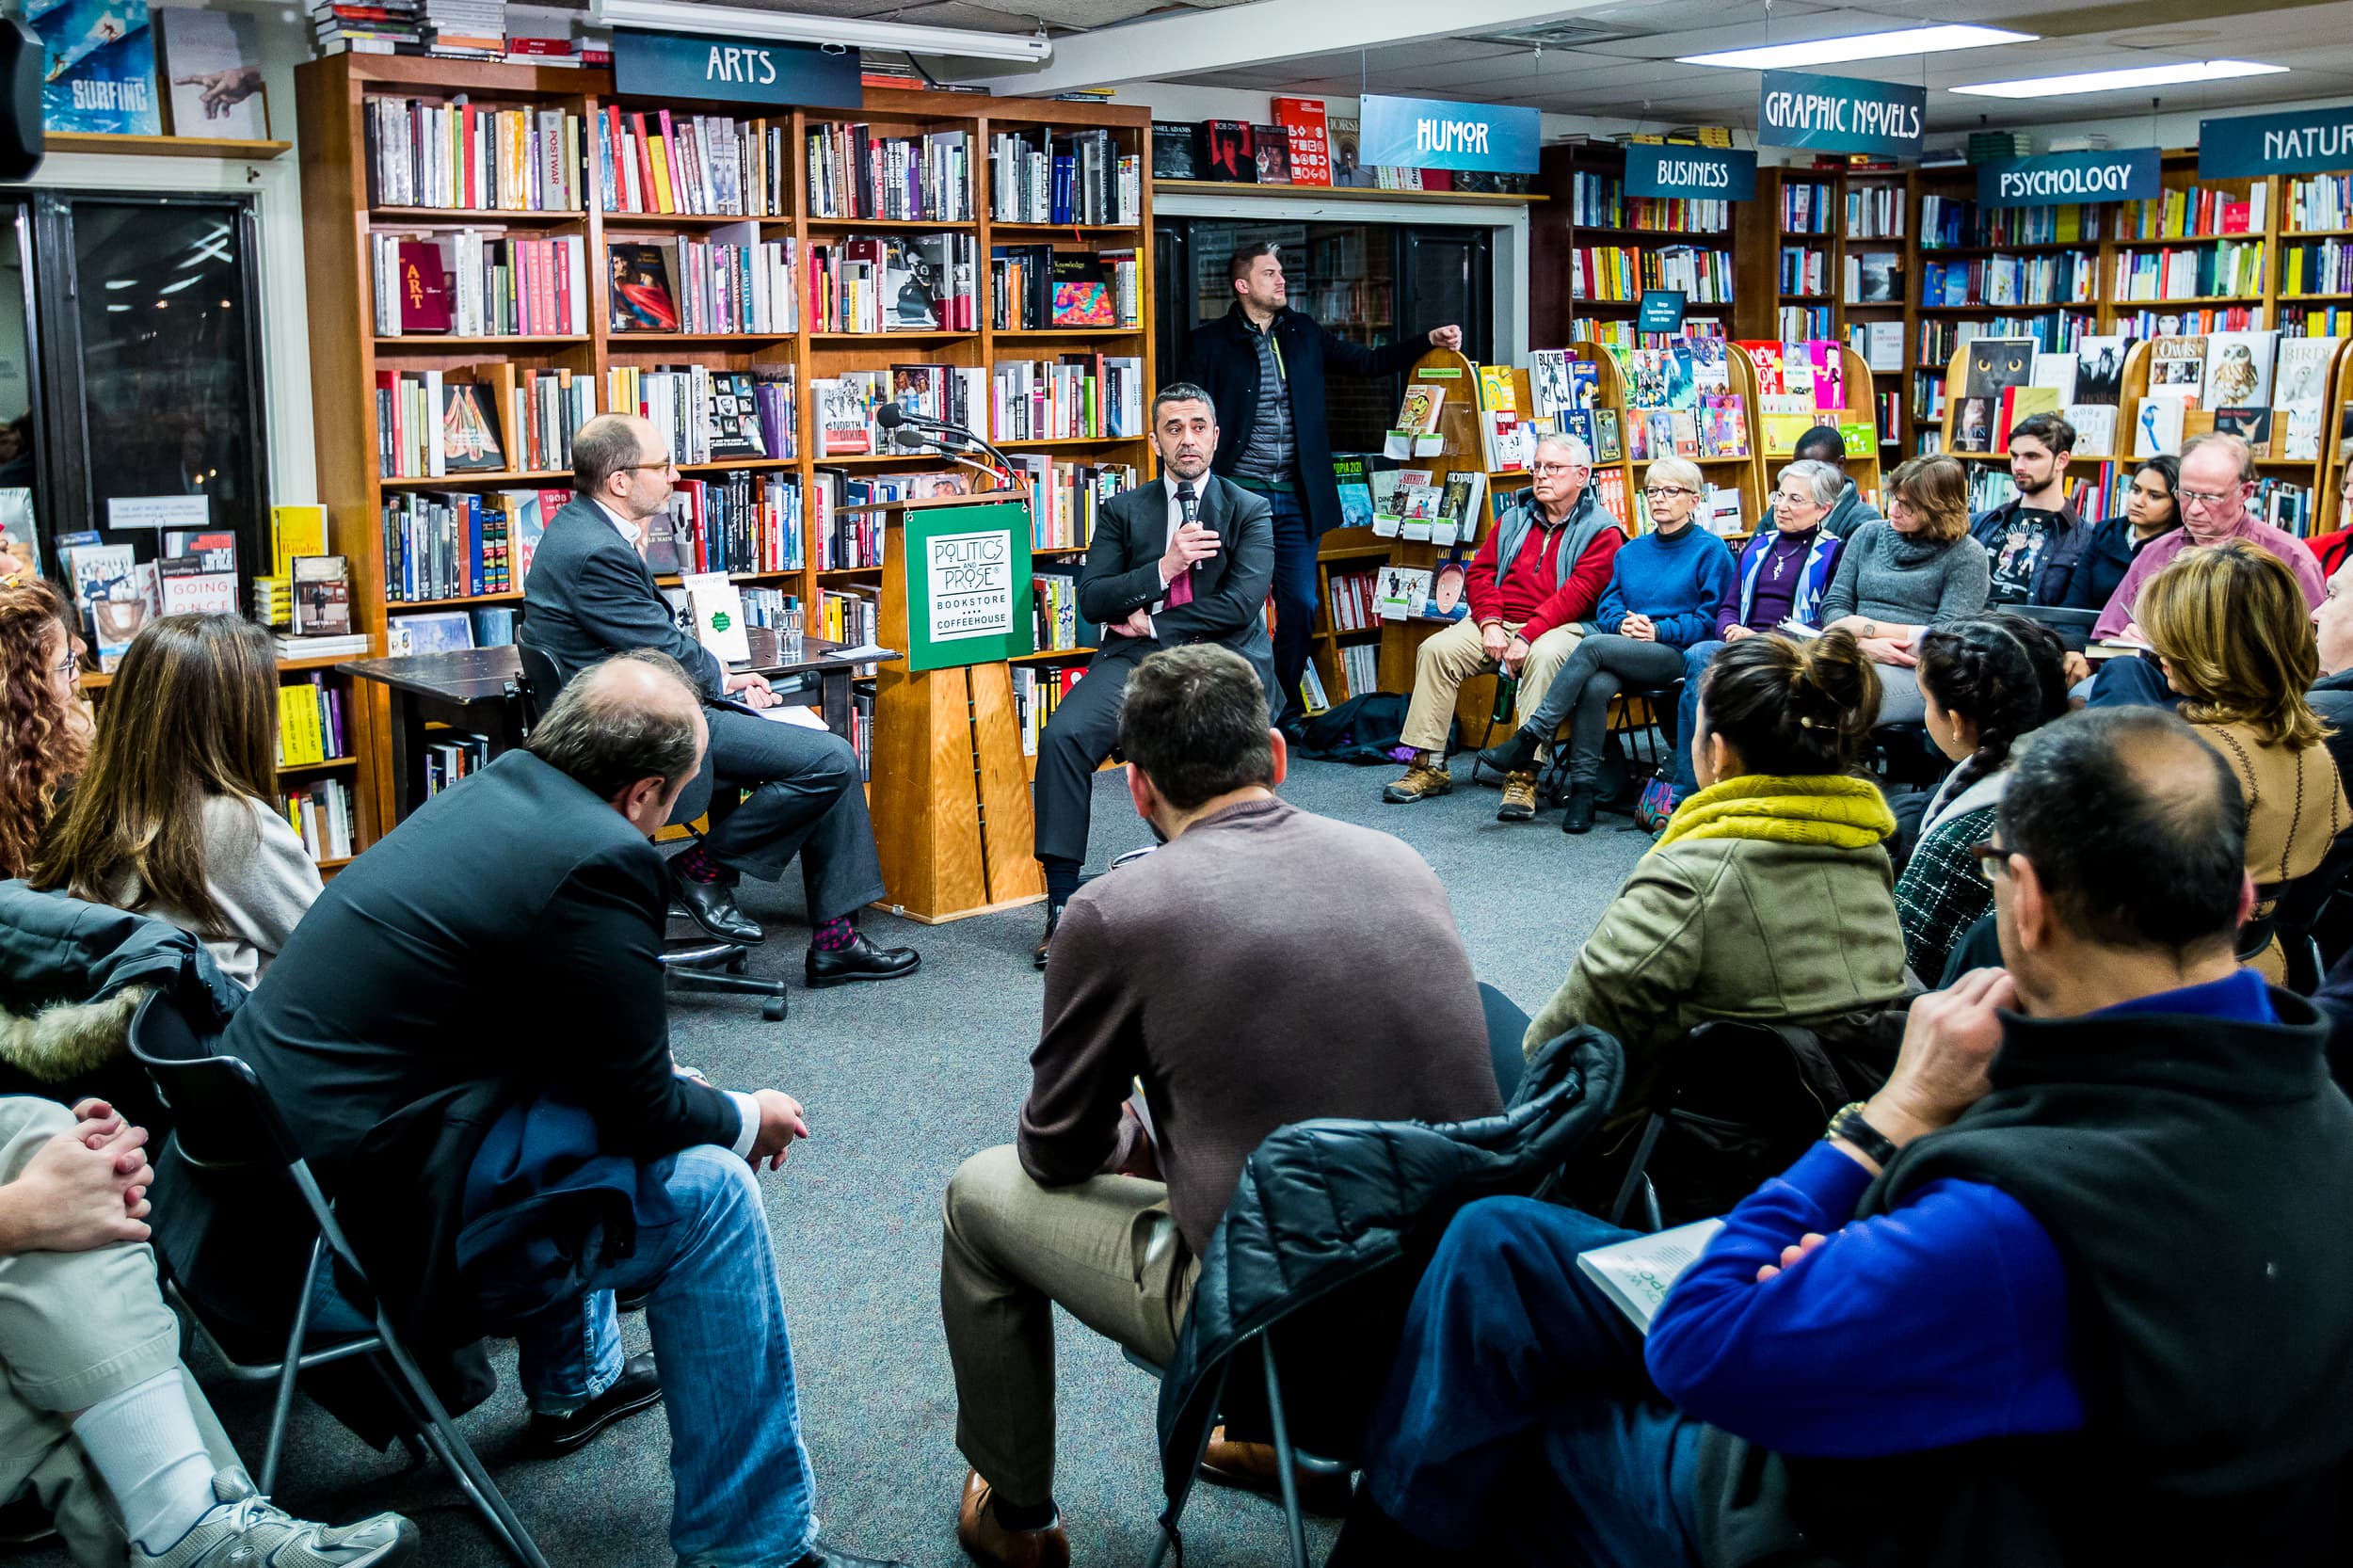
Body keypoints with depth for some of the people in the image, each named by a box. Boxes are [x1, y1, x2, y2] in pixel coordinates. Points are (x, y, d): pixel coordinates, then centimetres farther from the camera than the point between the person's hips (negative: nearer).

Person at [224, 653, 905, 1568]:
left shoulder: (493, 790, 8)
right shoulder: (599, 859, -20)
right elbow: (641, 1112, -13)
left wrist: (703, 1104, 18)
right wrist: (748, 1118, 6)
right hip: (372, 1209, -10)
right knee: (710, 1190, -5)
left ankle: (573, 1382, 44)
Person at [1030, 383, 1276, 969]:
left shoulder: (1249, 510, 10)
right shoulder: (1124, 510, 15)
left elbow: (1242, 603, -5)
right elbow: (1092, 600, 3)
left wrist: (1153, 622, -4)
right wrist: (1163, 568, -10)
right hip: (1135, 657, 2)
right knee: (1063, 735, -26)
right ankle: (1063, 904, -21)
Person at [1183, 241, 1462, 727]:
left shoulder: (1304, 334, 12)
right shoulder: (1211, 343, 0)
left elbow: (1368, 362, 16)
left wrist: (1429, 341, 4)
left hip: (1295, 496, 4)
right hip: (1239, 493, -4)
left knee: (1301, 605, 4)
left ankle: (1283, 708, 18)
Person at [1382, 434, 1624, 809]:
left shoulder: (1601, 530, -2)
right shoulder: (1515, 516, 17)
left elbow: (1578, 593, -14)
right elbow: (1481, 570, 12)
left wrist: (1527, 638, -24)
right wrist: (1490, 622, -8)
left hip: (1560, 627, -5)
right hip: (1499, 623, 5)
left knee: (1545, 657, -39)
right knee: (1435, 649, -16)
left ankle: (1525, 777, -39)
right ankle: (1429, 767, -14)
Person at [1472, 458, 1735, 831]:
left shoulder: (1711, 550, 5)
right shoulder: (1630, 552, 23)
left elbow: (1713, 618, -3)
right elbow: (1606, 608, 17)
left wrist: (1659, 630, -13)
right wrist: (1623, 623, -6)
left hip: (1677, 655, -5)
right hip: (1623, 652, 5)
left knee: (1592, 646, -31)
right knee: (1596, 685, -33)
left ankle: (1526, 740, -29)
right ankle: (1582, 792, -33)